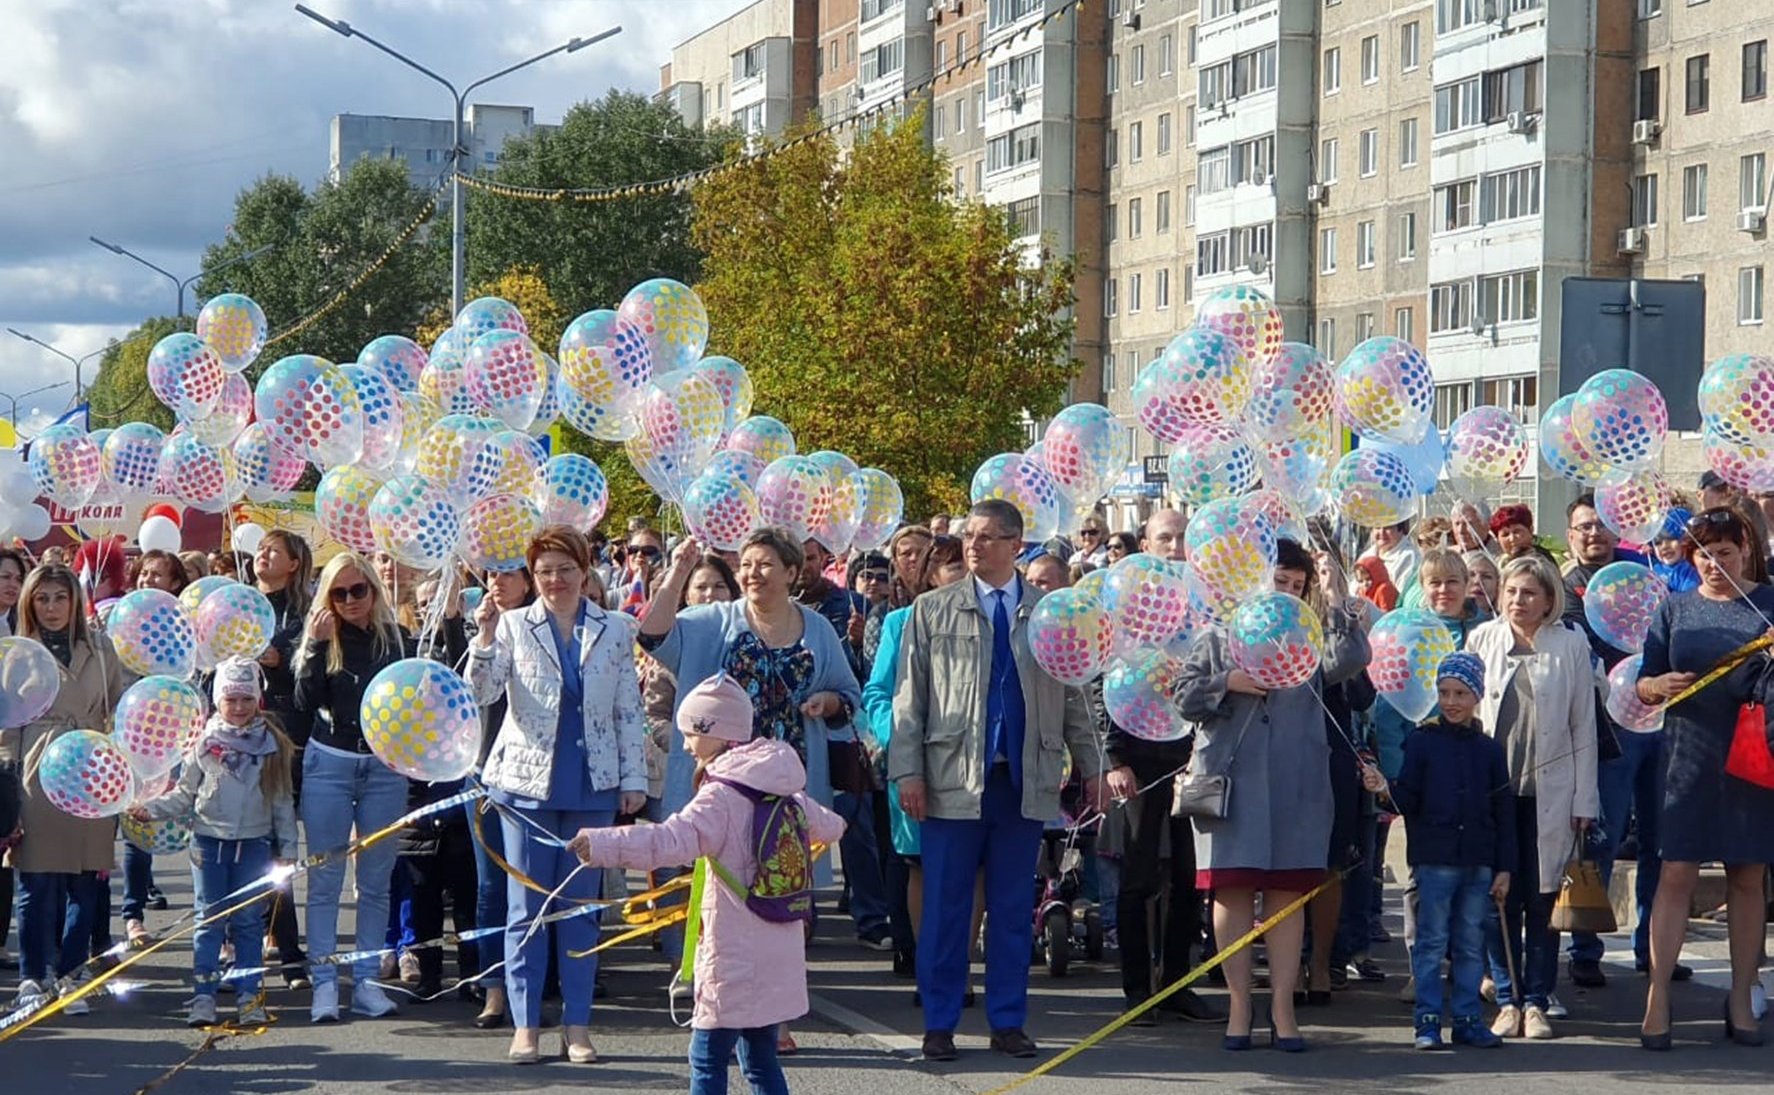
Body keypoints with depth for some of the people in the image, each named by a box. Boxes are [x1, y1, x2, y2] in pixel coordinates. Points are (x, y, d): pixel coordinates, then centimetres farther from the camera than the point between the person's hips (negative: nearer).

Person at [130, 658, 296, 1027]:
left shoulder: (271, 744, 4)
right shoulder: (206, 743, 3)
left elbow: (282, 801, 7)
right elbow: (185, 793, 7)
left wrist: (286, 848, 5)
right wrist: (152, 809, -8)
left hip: (255, 842, 0)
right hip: (210, 840, 0)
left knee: (248, 921, 1)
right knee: (210, 919, 1)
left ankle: (249, 996, 7)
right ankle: (204, 997, 3)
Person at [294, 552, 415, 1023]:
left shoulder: (398, 639, 2)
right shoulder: (323, 640, 1)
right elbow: (306, 702, -9)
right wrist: (318, 645, -15)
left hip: (385, 766, 1)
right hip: (329, 764, -1)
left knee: (376, 881, 6)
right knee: (325, 880, 0)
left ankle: (366, 982, 13)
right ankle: (324, 984, 3)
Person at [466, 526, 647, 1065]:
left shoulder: (616, 630, 6)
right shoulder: (513, 625, 2)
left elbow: (629, 711, 7)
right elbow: (481, 692, -8)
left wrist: (634, 778, 3)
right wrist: (485, 638, -23)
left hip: (592, 785, 1)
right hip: (526, 779, -1)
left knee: (581, 907, 5)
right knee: (526, 908, 1)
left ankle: (577, 1025, 10)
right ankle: (525, 1025, 6)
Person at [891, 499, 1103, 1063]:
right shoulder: (932, 611, 6)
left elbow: (1073, 697, 13)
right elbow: (909, 698, 3)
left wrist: (1090, 767, 11)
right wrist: (907, 771, -5)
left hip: (1026, 780, 1)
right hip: (954, 778, -1)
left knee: (1014, 909, 6)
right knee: (944, 908, 1)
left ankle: (1008, 1022, 14)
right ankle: (939, 1025, 9)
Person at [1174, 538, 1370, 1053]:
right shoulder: (1218, 640, 10)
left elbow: (1351, 659, -7)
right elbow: (1182, 696, 4)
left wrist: (1338, 605, -8)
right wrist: (1228, 683, -10)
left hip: (1295, 787, 1)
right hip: (1231, 783, -1)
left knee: (1288, 894, 1)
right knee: (1232, 890, -1)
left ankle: (1283, 1008, 5)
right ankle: (1240, 1005, 7)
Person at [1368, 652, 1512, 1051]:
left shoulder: (1489, 749, 8)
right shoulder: (1422, 742, 1)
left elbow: (1504, 812, 9)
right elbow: (1408, 801, -3)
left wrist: (1504, 868, 5)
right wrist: (1385, 789, -24)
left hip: (1478, 863, 3)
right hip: (1434, 859, -3)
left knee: (1471, 943, 8)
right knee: (1431, 942, 0)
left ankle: (1468, 1019, 15)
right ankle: (1427, 1021, 5)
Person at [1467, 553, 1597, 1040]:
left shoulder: (1571, 645, 3)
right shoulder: (1481, 640, 7)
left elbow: (1583, 726, 5)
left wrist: (1584, 800, 1)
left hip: (1549, 794, -1)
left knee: (1543, 899, 2)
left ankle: (1536, 1001, 10)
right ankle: (1508, 999, 11)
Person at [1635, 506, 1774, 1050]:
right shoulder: (1676, 610, 9)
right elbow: (1642, 686, 10)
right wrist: (1660, 685, -13)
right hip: (1691, 756, 0)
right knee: (1676, 876, -4)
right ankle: (1658, 999, -3)